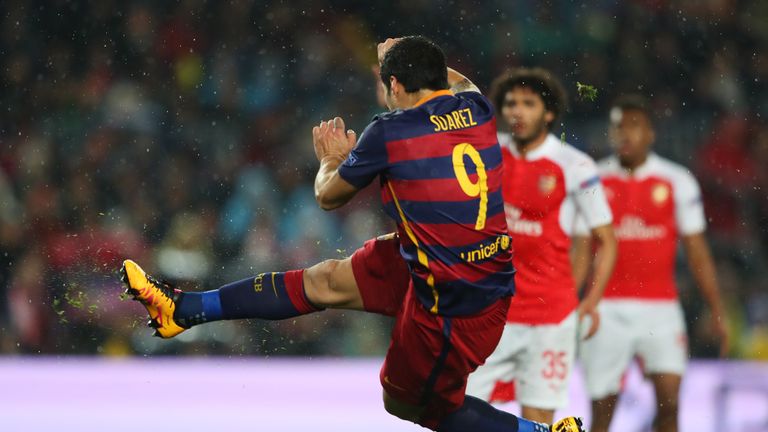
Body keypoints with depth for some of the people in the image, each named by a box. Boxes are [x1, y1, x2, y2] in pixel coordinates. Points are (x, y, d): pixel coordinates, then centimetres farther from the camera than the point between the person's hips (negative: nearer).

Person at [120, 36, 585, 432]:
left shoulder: (389, 131, -15)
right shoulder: (476, 108, 1)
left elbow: (329, 197, 4)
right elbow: (460, 83, 32)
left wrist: (332, 160, 25)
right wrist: (404, 54, 47)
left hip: (454, 306, -8)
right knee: (324, 281, 11)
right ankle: (184, 309, 19)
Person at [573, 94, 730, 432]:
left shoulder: (677, 182, 3)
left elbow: (697, 252, 6)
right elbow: (580, 252, 4)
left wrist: (717, 312, 3)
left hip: (660, 307, 0)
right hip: (607, 309, 0)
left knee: (669, 403, -11)